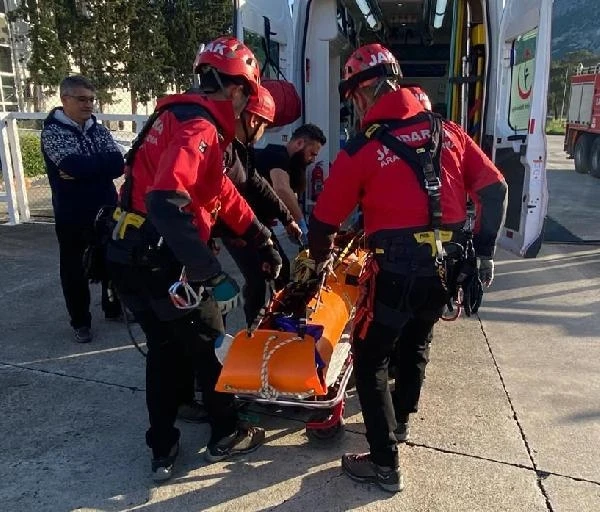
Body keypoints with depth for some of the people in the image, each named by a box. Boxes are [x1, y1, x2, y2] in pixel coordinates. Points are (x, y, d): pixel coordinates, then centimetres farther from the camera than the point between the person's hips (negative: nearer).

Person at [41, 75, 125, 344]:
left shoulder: (99, 129, 7)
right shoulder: (52, 131, -7)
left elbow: (118, 164, -9)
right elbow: (72, 164, -25)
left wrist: (82, 169, -19)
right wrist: (101, 163, -12)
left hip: (107, 210, 5)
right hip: (72, 215, -4)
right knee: (75, 269, 7)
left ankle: (114, 308, 35)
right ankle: (80, 321, 22)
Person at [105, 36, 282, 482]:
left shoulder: (184, 119, 16)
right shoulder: (198, 129, -17)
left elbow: (223, 193, 19)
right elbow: (166, 203, -32)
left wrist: (262, 240, 21)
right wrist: (210, 272, -32)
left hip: (136, 258, 9)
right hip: (160, 262, -9)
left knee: (165, 349, 19)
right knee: (210, 346, 10)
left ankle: (162, 450, 31)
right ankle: (226, 435, 30)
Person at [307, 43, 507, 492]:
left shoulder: (361, 150, -6)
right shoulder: (448, 132, 7)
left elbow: (324, 221, 0)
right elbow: (495, 189, 6)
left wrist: (319, 257, 20)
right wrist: (485, 251, 12)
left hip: (398, 270, -6)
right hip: (447, 267, 7)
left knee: (371, 358, 11)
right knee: (415, 343, 27)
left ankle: (385, 464, 16)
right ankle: (400, 419, 50)